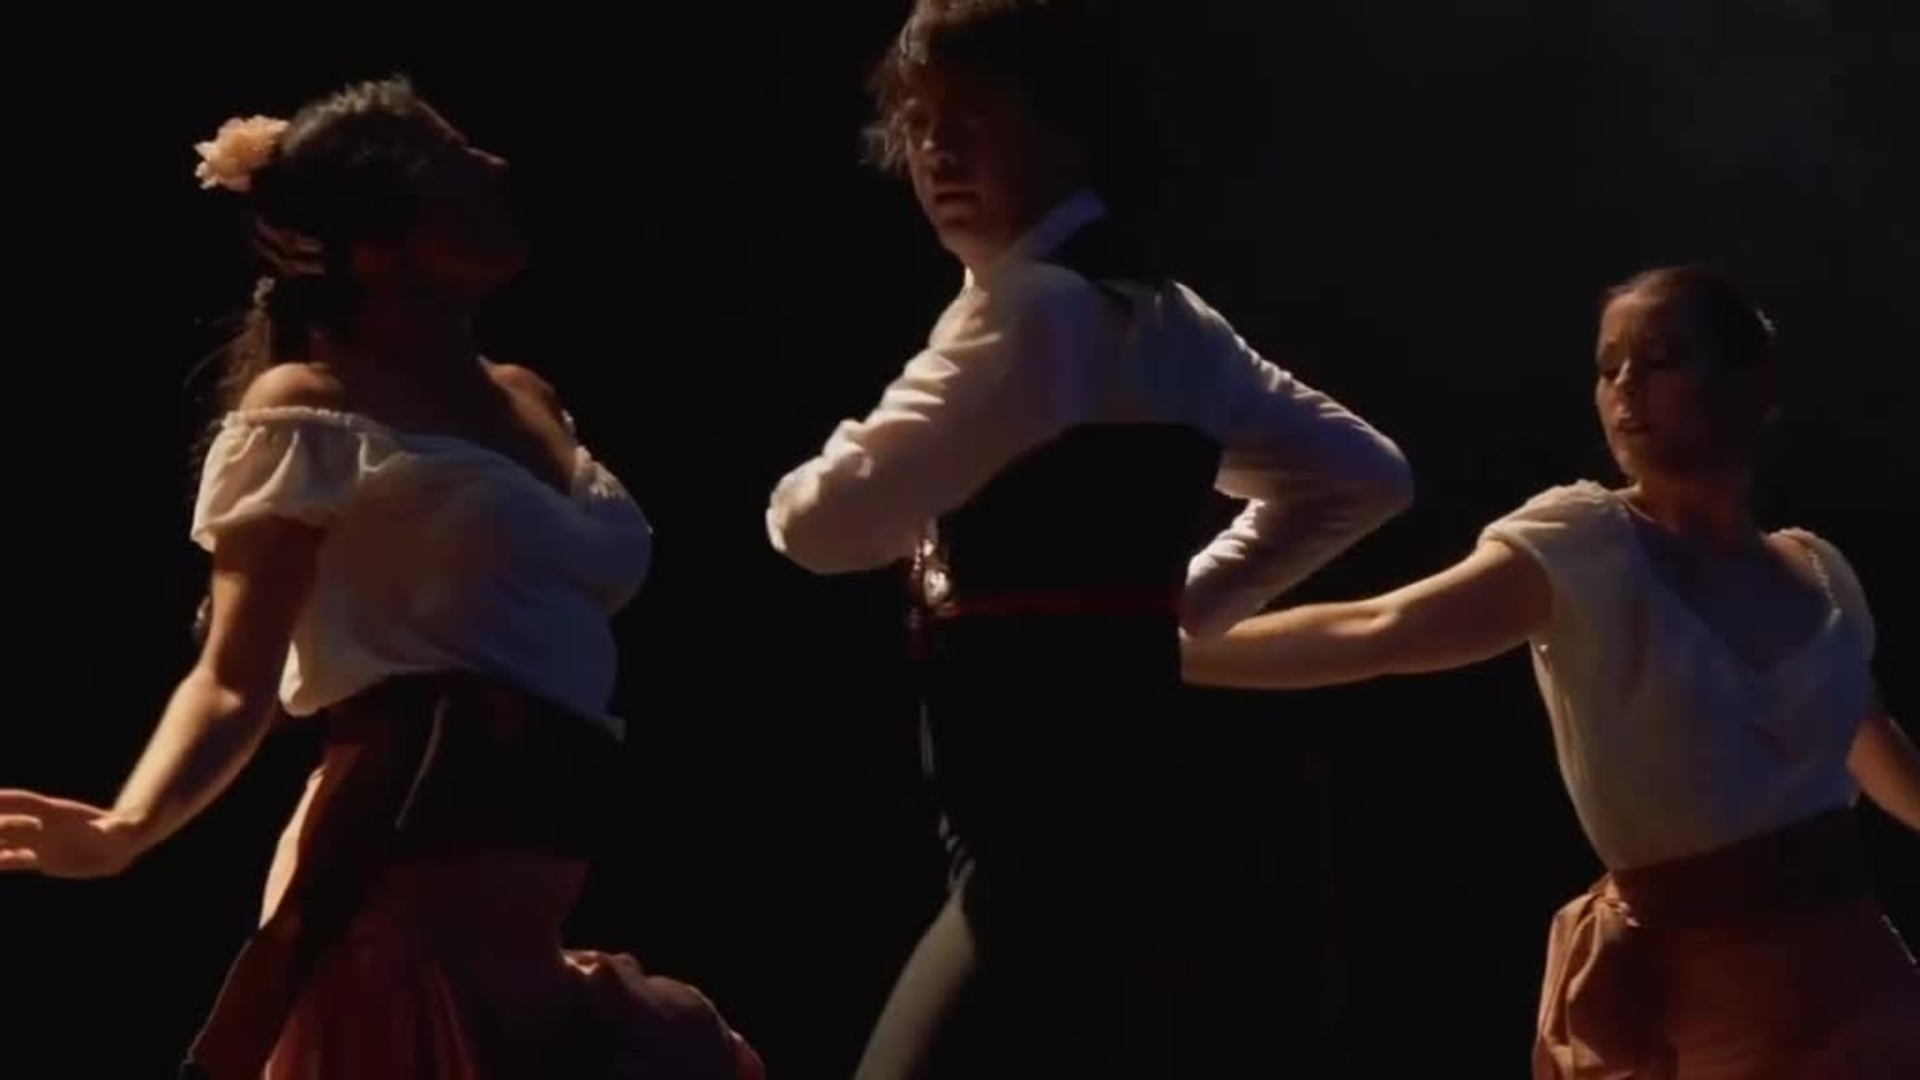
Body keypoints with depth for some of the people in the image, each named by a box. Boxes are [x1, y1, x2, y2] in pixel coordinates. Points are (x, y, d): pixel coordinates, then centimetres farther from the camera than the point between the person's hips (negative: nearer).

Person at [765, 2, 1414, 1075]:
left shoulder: (1030, 312, -13)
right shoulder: (1163, 316, 17)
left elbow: (836, 518, -16)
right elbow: (1364, 473, 27)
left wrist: (798, 490, 8)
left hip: (1049, 847, -10)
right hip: (1119, 822, 10)